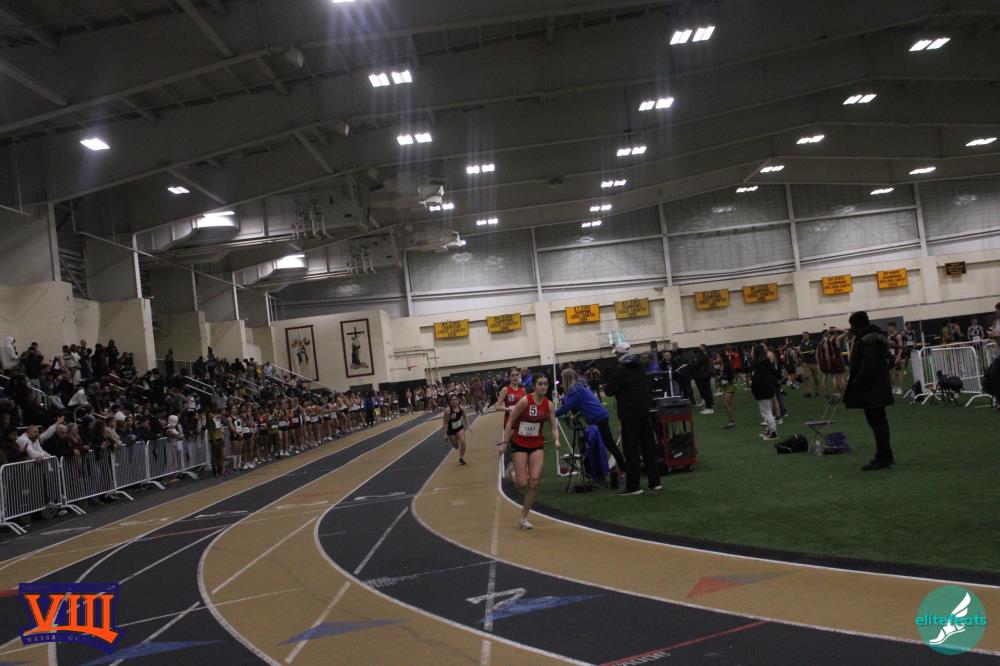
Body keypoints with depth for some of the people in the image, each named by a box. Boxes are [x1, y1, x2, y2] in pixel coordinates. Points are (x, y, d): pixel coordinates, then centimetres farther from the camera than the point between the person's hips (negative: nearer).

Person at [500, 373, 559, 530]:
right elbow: (510, 421, -12)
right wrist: (505, 442, -13)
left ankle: (523, 518, 5)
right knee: (522, 484, -10)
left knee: (535, 481, -10)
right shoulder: (525, 401, -18)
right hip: (519, 444, -4)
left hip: (537, 445, 4)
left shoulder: (548, 405, -4)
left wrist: (556, 439, -22)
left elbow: (553, 426, -2)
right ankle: (515, 476, 31)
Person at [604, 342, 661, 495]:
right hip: (644, 412, 7)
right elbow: (649, 388, 19)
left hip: (629, 415, -7)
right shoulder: (640, 367, 8)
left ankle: (633, 486, -3)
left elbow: (609, 390, -10)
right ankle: (655, 481, 17)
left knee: (631, 450, -4)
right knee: (649, 446, 12)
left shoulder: (621, 370, -14)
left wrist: (606, 385, 10)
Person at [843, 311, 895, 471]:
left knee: (877, 423, -5)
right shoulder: (874, 337, 14)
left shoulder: (867, 341, -18)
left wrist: (855, 383, -15)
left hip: (871, 389, -11)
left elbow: (868, 366, -26)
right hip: (879, 387, 11)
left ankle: (882, 458, -1)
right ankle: (886, 456, 25)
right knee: (879, 421, 17)